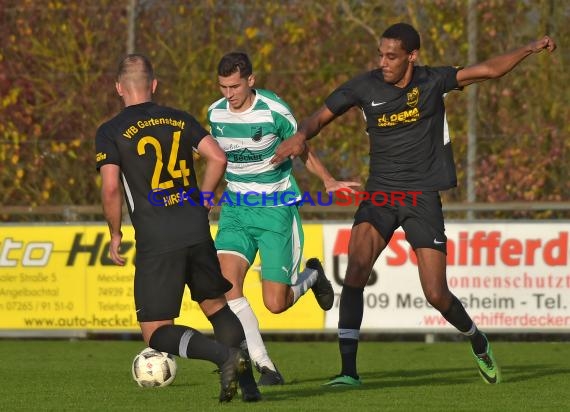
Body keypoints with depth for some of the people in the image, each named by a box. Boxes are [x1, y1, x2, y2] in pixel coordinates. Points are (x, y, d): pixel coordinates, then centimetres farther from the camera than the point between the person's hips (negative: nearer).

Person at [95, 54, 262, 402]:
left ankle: (225, 354, -21)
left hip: (156, 242, -4)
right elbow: (218, 158, 3)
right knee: (216, 305, 23)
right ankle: (247, 382, 9)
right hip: (197, 231, 4)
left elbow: (111, 188, -10)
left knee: (156, 333, 1)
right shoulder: (180, 119, 11)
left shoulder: (111, 132, 0)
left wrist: (115, 234, 4)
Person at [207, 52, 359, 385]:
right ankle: (265, 366, -13)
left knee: (276, 303, -6)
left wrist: (328, 180, -15)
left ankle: (312, 275, 31)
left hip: (277, 210, -4)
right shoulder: (215, 114, -1)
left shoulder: (274, 111, -14)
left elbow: (302, 148, 0)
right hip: (236, 209, 4)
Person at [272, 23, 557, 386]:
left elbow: (490, 69, 2)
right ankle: (348, 369, -19)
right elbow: (321, 117, 5)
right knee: (356, 269, -23)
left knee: (436, 295, -5)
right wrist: (300, 136, -16)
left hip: (423, 197, -1)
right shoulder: (365, 87, -1)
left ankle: (478, 343, 29)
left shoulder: (433, 82, -2)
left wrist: (530, 49, -8)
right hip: (380, 193, 1)